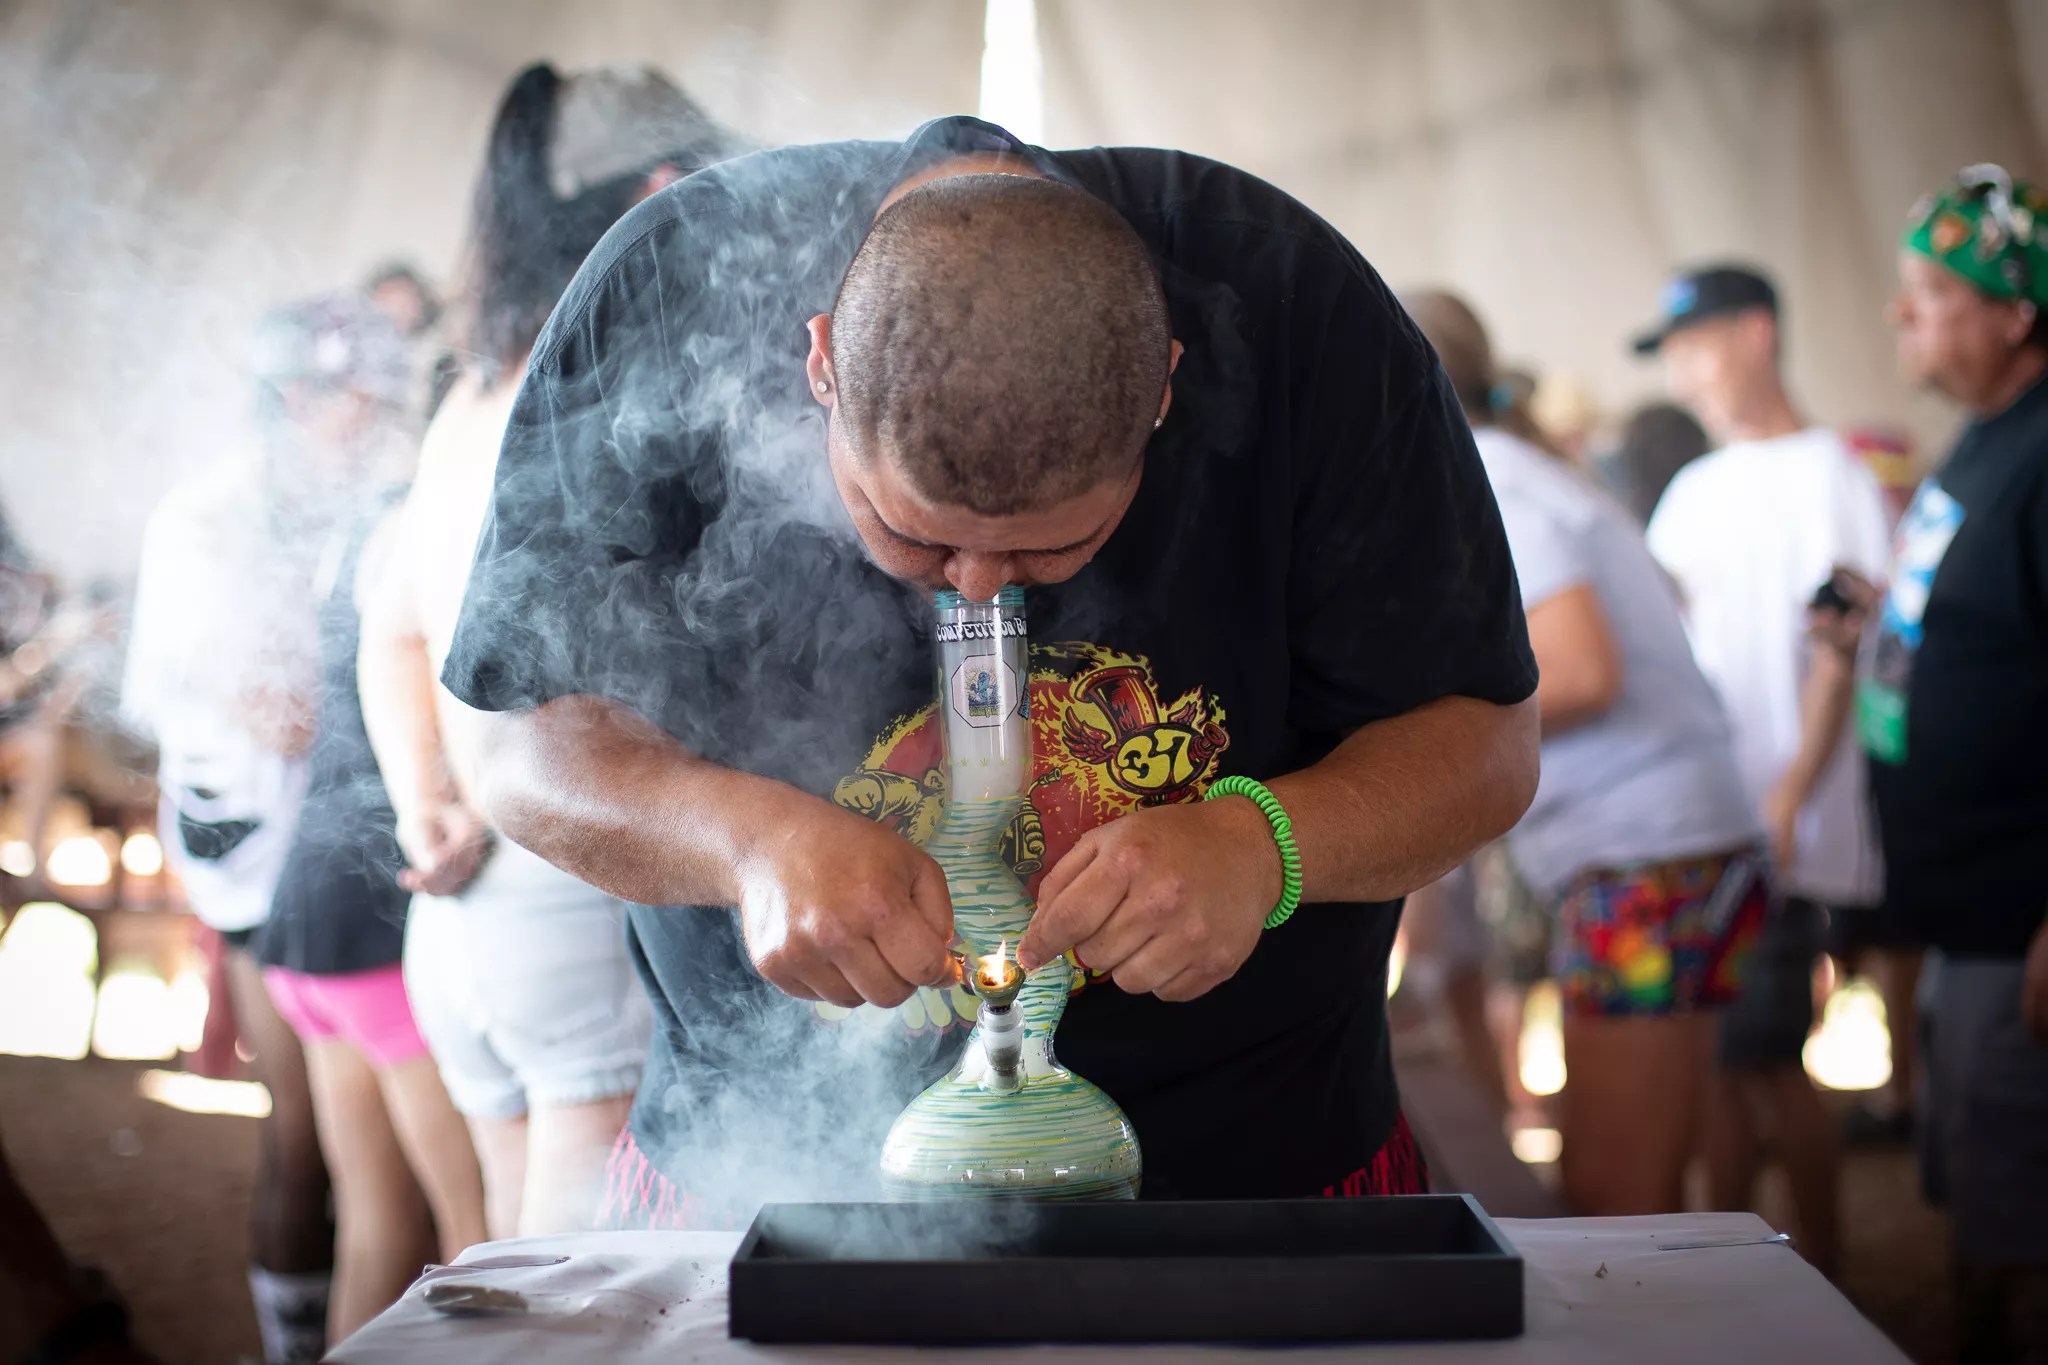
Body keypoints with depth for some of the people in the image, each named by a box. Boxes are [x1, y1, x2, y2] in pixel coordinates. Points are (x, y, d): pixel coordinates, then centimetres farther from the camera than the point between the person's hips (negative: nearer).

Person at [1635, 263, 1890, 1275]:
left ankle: (1820, 1265, 9)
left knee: (1767, 1056, -4)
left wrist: (1791, 796, -20)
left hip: (1778, 829, -7)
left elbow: (1839, 654, -12)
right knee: (1716, 1051, 9)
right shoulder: (1696, 489, 17)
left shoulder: (1824, 474, -5)